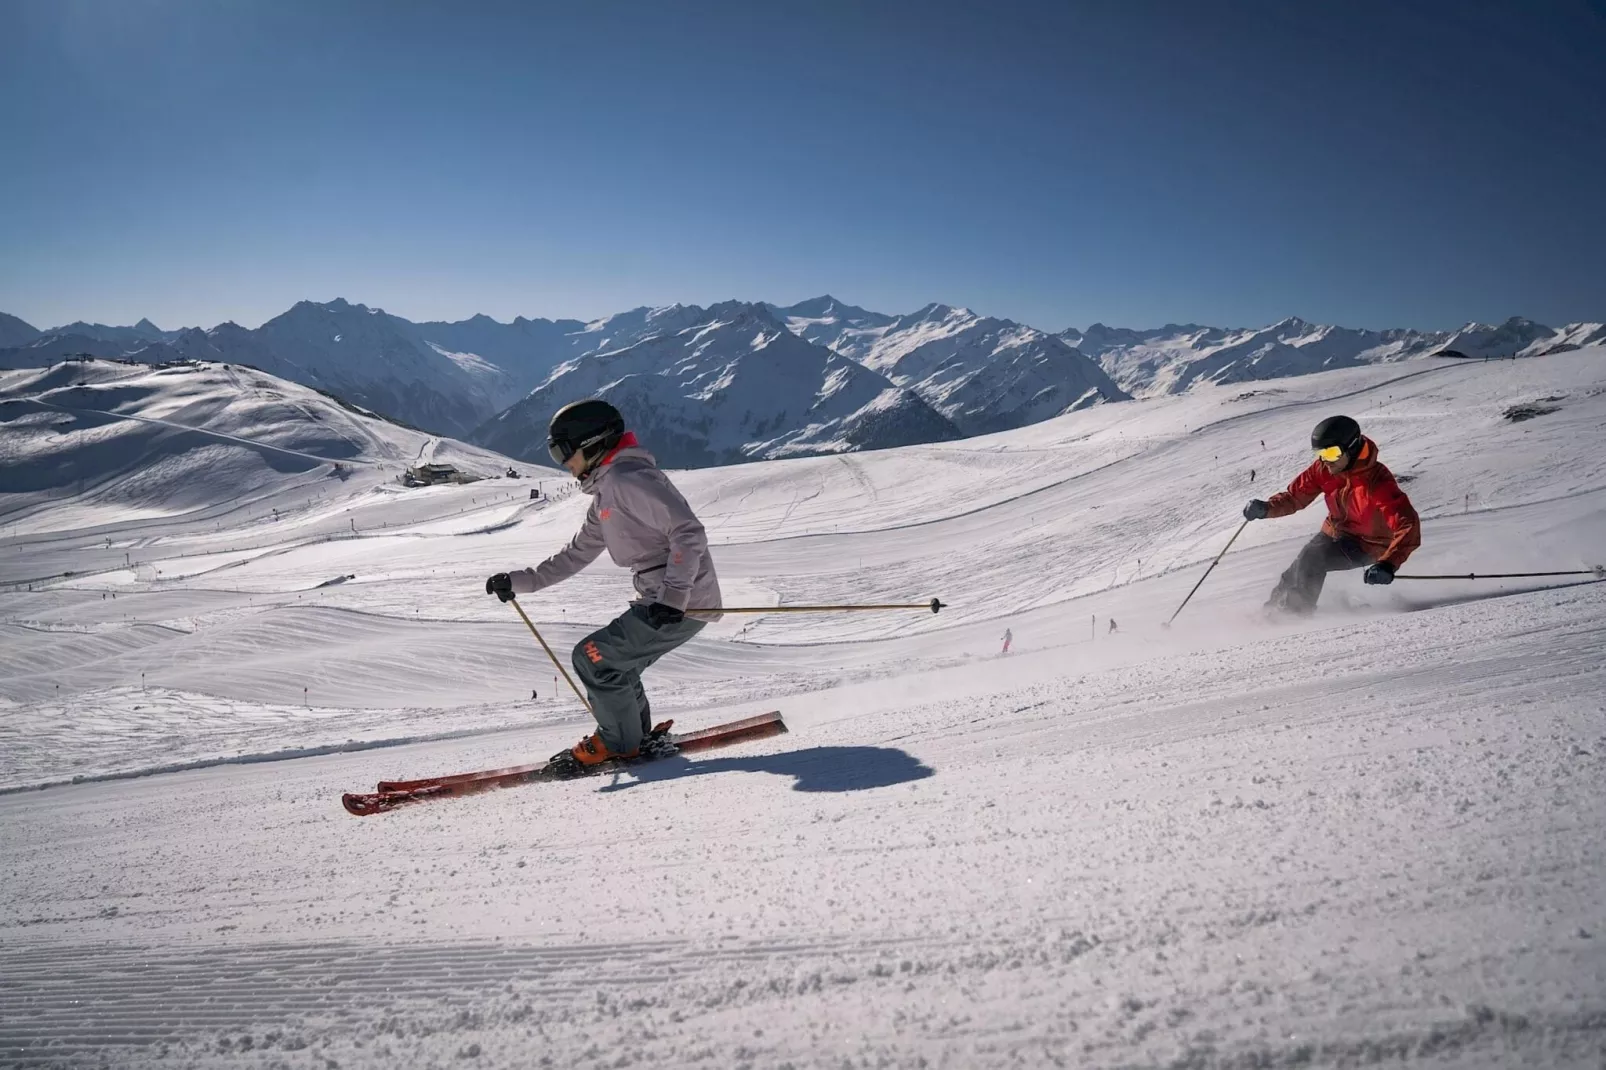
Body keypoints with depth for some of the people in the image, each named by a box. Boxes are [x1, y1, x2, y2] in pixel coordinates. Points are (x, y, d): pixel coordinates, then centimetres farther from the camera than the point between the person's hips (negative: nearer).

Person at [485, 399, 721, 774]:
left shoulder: (629, 478, -15)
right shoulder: (605, 495, 18)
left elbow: (689, 532, -24)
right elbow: (575, 555, 25)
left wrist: (673, 595, -30)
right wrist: (520, 581, 20)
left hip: (685, 603, -10)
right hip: (661, 601, 10)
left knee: (593, 657, -6)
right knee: (613, 665, 18)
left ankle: (618, 743, 9)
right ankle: (637, 737, 29)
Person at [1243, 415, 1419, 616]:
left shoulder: (1377, 482, -34)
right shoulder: (1324, 468, -16)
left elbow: (1408, 526, -39)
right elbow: (1296, 495, -5)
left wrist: (1388, 564, -52)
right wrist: (1267, 508, -25)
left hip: (1367, 545, -6)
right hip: (1336, 531, 6)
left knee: (1311, 560, -21)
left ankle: (1297, 609, 0)